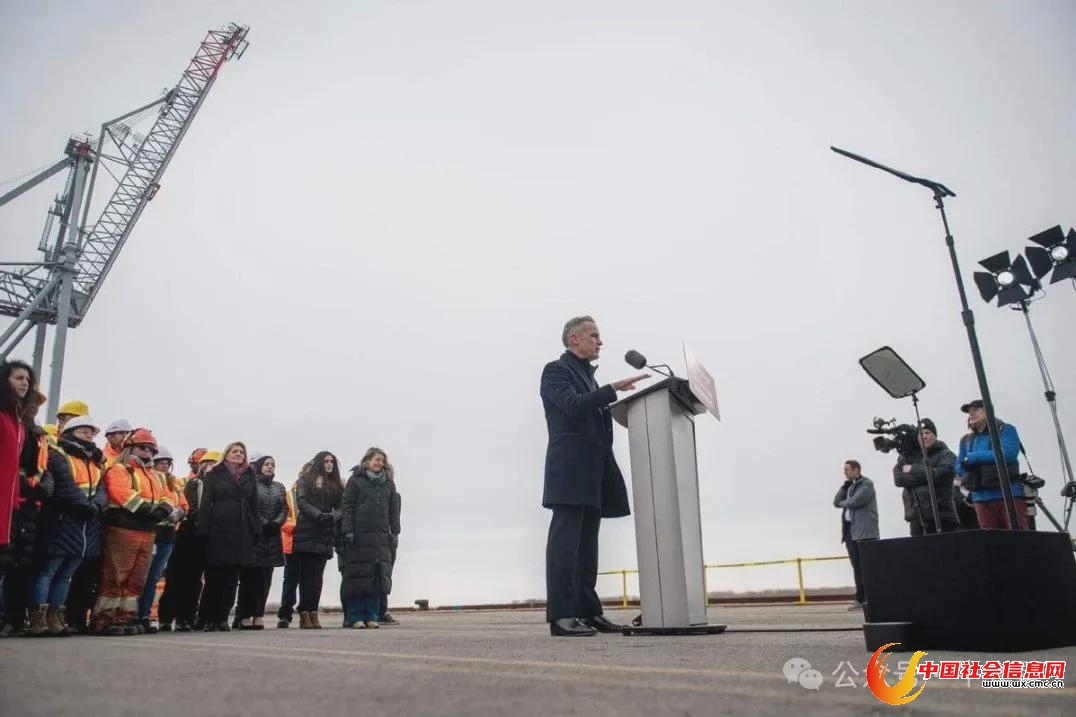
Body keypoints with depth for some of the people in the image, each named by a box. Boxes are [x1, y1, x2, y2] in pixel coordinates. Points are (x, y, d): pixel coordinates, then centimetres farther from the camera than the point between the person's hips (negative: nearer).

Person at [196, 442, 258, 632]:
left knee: (231, 578, 3)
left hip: (241, 534, 3)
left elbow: (254, 505, 14)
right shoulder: (214, 475, 7)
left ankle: (222, 618, 10)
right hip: (218, 530, -3)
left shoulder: (249, 477, 15)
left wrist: (255, 530, 6)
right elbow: (205, 503, 1)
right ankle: (207, 619, 10)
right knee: (214, 577, 0)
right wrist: (203, 530, -8)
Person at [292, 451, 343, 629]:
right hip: (307, 532, -3)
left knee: (318, 574, 1)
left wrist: (332, 516, -12)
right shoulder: (306, 480, 8)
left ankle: (313, 613, 0)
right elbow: (301, 502, -4)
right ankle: (305, 614, -6)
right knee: (306, 573, -6)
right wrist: (319, 515, -17)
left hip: (325, 534, 3)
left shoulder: (336, 484, 18)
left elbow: (340, 507, 10)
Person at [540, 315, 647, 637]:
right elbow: (574, 405, -18)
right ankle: (560, 616, -8)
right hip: (570, 469, -9)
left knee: (587, 544, 8)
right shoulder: (556, 370, -1)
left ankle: (588, 612, 12)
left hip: (593, 473, 9)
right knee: (565, 541, -9)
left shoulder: (588, 375, 26)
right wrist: (614, 388, -21)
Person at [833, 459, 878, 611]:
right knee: (857, 567, 7)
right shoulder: (849, 486, 20)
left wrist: (842, 503, 2)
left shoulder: (867, 484, -5)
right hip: (850, 531, 8)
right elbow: (836, 502, 12)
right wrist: (845, 486, 3)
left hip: (865, 531, -8)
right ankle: (861, 599, 10)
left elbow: (854, 501, -17)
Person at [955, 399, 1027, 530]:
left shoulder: (1006, 430, 4)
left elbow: (1008, 453, -13)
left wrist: (973, 457, -10)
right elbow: (959, 467, 14)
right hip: (981, 498, 5)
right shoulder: (966, 440, 17)